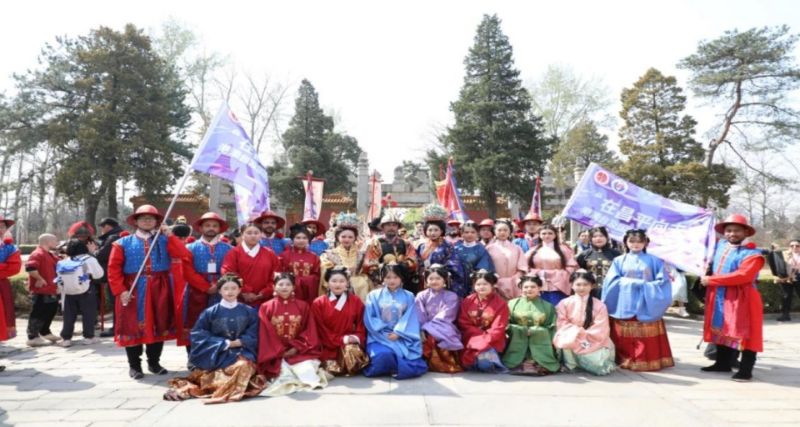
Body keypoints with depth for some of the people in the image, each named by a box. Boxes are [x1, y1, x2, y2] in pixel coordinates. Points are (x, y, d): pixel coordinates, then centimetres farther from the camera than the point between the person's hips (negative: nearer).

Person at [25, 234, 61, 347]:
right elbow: (30, 267, -30)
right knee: (38, 314, -6)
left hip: (50, 290, 11)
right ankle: (33, 337, -2)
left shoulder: (50, 255, 18)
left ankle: (45, 333, 31)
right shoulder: (37, 254, -15)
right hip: (40, 291, -10)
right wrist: (39, 279, -23)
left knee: (50, 312, 18)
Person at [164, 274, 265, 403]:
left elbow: (253, 336, 5)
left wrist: (238, 342, -15)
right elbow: (198, 335, -4)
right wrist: (224, 343, -11)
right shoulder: (210, 312, 1)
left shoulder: (249, 312, 5)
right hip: (216, 355, -1)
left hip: (241, 352, 1)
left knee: (244, 366, -32)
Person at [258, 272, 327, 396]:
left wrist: (296, 348, -10)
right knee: (284, 369, -30)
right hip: (276, 354, -1)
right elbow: (266, 335, -1)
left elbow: (309, 331, 4)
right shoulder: (266, 307, 4)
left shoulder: (303, 306, 8)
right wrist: (281, 351, -10)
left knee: (307, 367, -26)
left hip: (300, 351, 1)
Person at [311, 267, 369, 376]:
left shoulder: (356, 302, 7)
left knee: (352, 350, -33)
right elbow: (322, 331, -4)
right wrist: (343, 339, -15)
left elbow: (361, 328, 7)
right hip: (328, 347, -1)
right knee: (332, 369, -27)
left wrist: (356, 338, -16)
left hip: (351, 344, 1)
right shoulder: (318, 304, 0)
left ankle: (351, 368, -2)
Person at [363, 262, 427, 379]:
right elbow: (370, 319, 1)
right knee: (384, 355, -35)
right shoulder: (374, 295, 8)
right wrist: (384, 333, -11)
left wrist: (397, 333, -14)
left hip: (402, 337, 1)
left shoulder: (409, 297, 10)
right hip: (380, 337, -1)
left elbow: (410, 319, 0)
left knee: (414, 367, -23)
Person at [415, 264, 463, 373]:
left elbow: (445, 317, -9)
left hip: (444, 330, -2)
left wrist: (428, 327, -18)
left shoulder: (451, 296, 3)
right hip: (427, 330, 2)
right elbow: (419, 317, -1)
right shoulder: (421, 296, 10)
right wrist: (421, 330, -21)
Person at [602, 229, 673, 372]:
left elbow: (662, 281, 1)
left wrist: (645, 285, -11)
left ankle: (648, 360, 7)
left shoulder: (654, 261, 6)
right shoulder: (619, 261, 6)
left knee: (647, 335, -1)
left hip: (647, 304, 0)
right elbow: (613, 281, -3)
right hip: (625, 304, 0)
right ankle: (626, 360, 11)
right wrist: (633, 282, -11)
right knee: (626, 336, 3)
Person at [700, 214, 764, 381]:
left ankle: (745, 370, 5)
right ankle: (723, 363, 25)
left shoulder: (752, 254, -13)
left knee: (744, 334, -2)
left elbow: (742, 276, -26)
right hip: (719, 298, 7)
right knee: (721, 331, 14)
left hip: (742, 300, -7)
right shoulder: (720, 245, 8)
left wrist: (711, 280, -20)